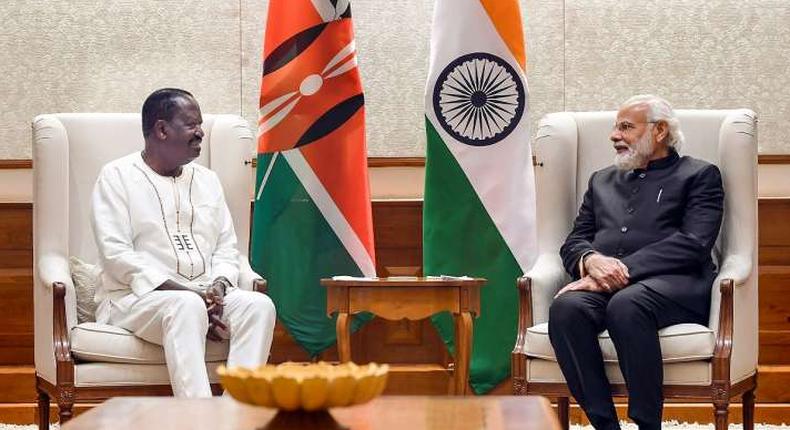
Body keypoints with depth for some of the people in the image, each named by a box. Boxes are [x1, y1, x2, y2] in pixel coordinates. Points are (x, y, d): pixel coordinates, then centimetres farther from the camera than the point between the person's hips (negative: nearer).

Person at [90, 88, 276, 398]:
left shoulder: (207, 180, 20)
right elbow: (116, 253, -9)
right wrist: (185, 291, -18)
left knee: (259, 305, -24)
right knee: (187, 307, -38)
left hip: (205, 296, 5)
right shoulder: (117, 176, 2)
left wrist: (218, 287, -8)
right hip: (136, 297, -5)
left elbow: (226, 248, 17)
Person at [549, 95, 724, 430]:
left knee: (626, 305, -39)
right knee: (566, 307, -32)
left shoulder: (698, 175, 12)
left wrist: (623, 269, -14)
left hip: (671, 283, -4)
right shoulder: (602, 180, 29)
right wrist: (591, 261, -7)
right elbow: (573, 242, 20)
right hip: (605, 285, 4)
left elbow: (693, 244, -4)